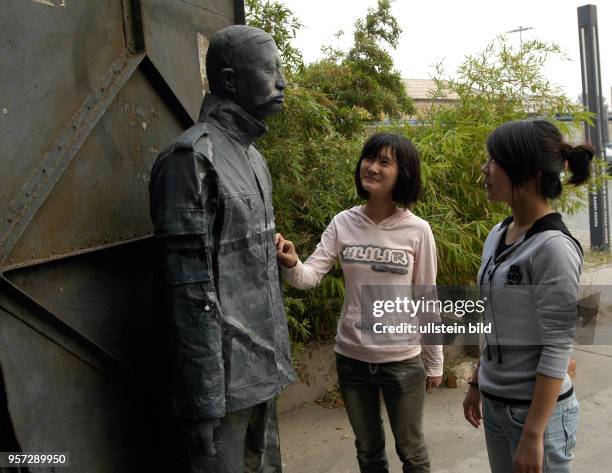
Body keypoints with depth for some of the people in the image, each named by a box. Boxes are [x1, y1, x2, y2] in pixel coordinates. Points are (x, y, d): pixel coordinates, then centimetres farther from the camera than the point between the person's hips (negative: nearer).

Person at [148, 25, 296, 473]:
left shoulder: (253, 156, 12)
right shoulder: (193, 157, -16)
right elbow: (190, 291, -20)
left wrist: (277, 353, 16)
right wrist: (203, 401, -19)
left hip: (262, 368, 8)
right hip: (224, 376, -8)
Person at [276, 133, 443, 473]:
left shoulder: (417, 230, -10)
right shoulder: (343, 223, -4)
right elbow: (311, 276, -11)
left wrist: (434, 363, 1)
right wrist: (292, 264, -34)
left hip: (402, 359, -2)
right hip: (351, 357, 3)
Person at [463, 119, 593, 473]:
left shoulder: (553, 248, -19)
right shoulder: (498, 235, 2)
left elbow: (557, 351, -19)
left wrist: (533, 433, -18)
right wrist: (477, 383, 16)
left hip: (537, 409, -7)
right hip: (496, 404, 7)